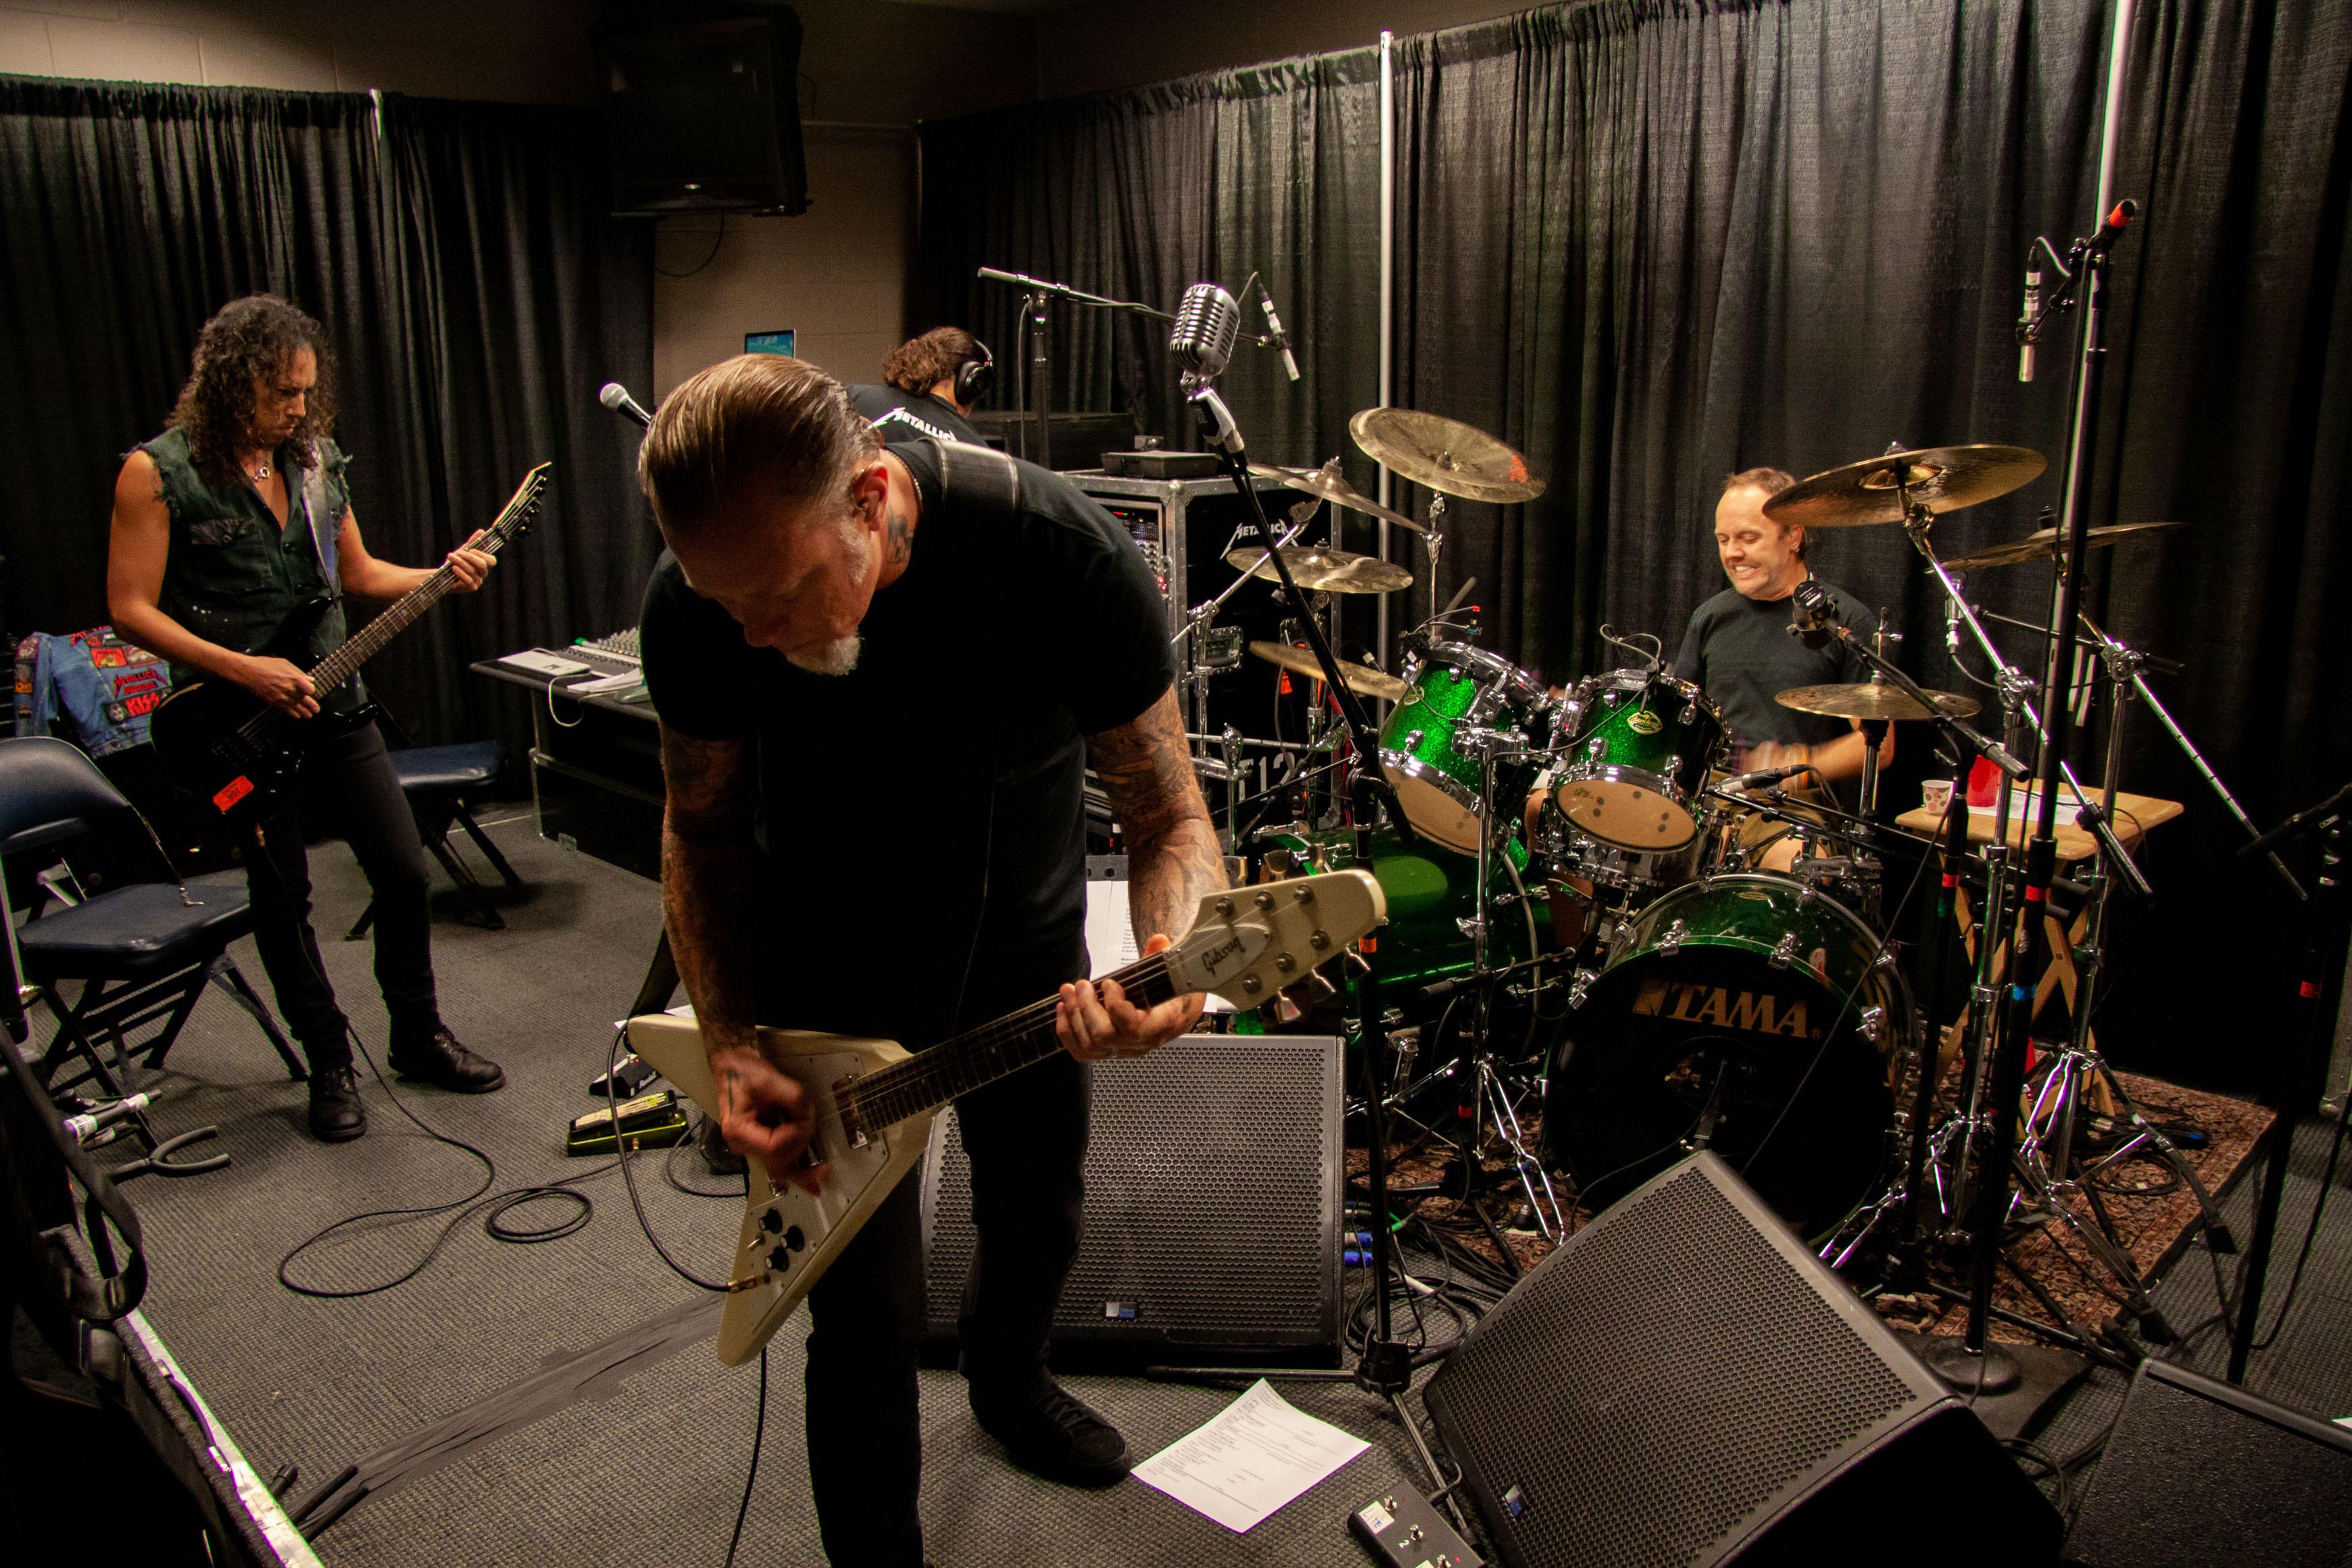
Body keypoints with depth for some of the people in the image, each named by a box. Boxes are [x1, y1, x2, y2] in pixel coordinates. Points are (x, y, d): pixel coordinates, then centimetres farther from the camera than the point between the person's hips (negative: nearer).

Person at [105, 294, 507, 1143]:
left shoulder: (316, 459, 7)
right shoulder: (159, 472, -9)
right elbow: (130, 609, -11)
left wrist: (440, 574, 0)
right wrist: (243, 670, -19)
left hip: (333, 704, 5)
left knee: (405, 871, 6)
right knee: (283, 900, 7)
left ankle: (418, 1035, 24)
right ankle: (330, 1065, 22)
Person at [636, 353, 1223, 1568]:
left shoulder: (1056, 552, -31)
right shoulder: (696, 604, -25)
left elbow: (1166, 809, -23)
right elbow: (701, 831, -8)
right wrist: (731, 1047, -20)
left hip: (1026, 949, 1)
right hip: (830, 980, -1)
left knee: (1039, 1214, 22)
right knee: (867, 1314, -2)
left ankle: (1007, 1384, 57)